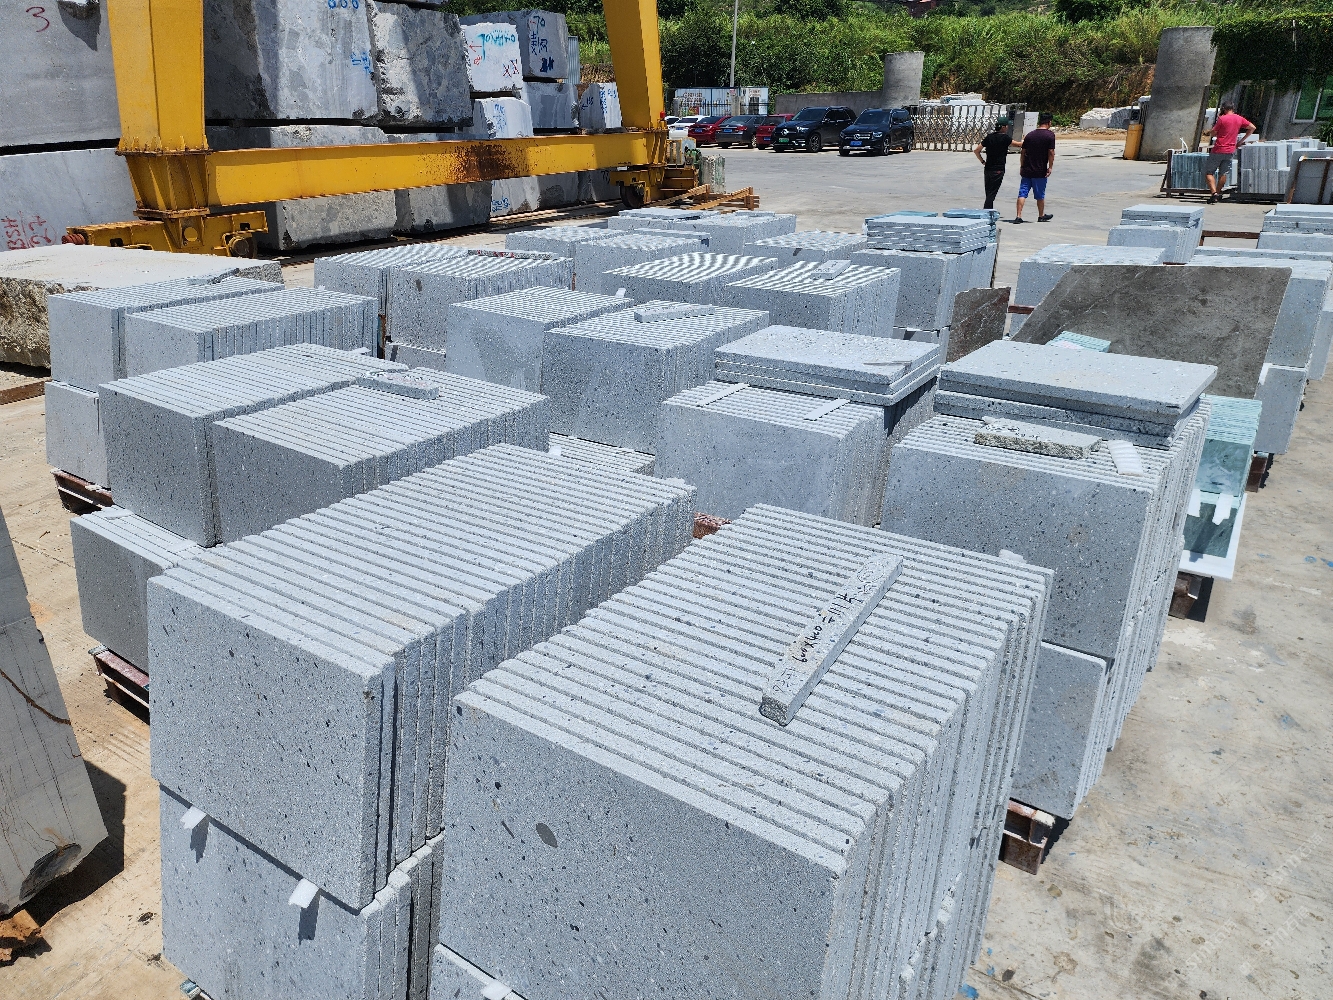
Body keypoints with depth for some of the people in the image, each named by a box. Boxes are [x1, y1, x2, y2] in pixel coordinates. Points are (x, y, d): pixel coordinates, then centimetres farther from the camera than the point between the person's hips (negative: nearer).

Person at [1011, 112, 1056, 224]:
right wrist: (1050, 167, -5)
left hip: (1026, 170, 3)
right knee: (1040, 195, 10)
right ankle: (1041, 216, 24)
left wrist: (1021, 167, 18)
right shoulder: (1050, 135, -6)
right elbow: (1051, 152, -11)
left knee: (1022, 193, 1)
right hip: (1040, 171, -3)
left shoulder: (1029, 135, 7)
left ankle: (1018, 216, -9)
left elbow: (1023, 152, 11)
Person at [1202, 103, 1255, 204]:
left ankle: (1214, 192, -19)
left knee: (1209, 173, -2)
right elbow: (1252, 128, 13)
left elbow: (1213, 133, -8)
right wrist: (1241, 140, 16)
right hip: (1230, 151, 5)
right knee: (1223, 173, 14)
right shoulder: (1239, 119, 7)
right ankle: (1218, 193, 16)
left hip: (1218, 150, -5)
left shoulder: (1222, 119, -9)